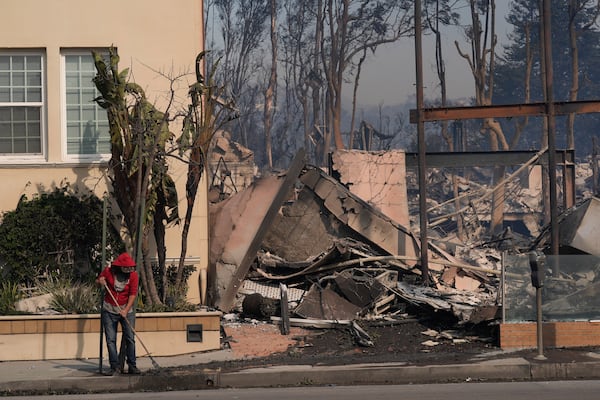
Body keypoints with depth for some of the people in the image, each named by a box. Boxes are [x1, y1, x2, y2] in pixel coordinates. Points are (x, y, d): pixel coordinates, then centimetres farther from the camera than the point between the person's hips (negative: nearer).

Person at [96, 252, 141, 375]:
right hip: (109, 311, 1)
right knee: (110, 340, -4)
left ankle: (132, 366, 3)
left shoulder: (133, 275, -7)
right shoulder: (108, 271, -6)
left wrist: (126, 310, -20)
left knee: (130, 338, -4)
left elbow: (133, 294, -10)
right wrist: (100, 281, -13)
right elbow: (97, 280, 12)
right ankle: (115, 366, -2)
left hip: (126, 311, 0)